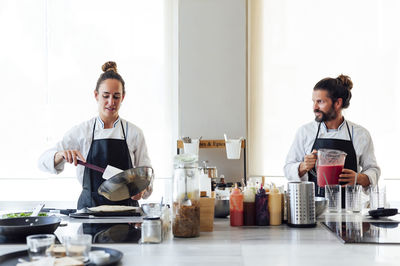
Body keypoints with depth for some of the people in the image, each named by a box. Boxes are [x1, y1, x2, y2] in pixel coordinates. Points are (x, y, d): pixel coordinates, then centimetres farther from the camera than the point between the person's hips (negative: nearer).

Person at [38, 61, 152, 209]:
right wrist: (62, 155, -18)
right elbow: (44, 161, 3)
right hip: (90, 207, 0)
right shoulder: (82, 131, 6)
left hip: (125, 206, 1)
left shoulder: (134, 133, 7)